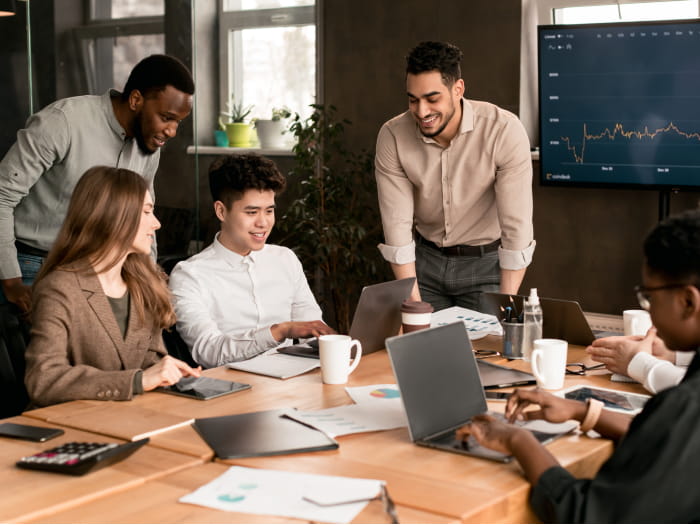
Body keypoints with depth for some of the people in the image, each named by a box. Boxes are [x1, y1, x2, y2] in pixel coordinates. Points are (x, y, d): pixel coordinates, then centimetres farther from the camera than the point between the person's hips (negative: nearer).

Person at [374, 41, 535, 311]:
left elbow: (516, 227, -23)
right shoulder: (392, 136, -16)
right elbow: (397, 225, -16)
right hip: (426, 260, 2)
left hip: (487, 261, -2)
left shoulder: (504, 130, -24)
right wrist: (413, 305, -20)